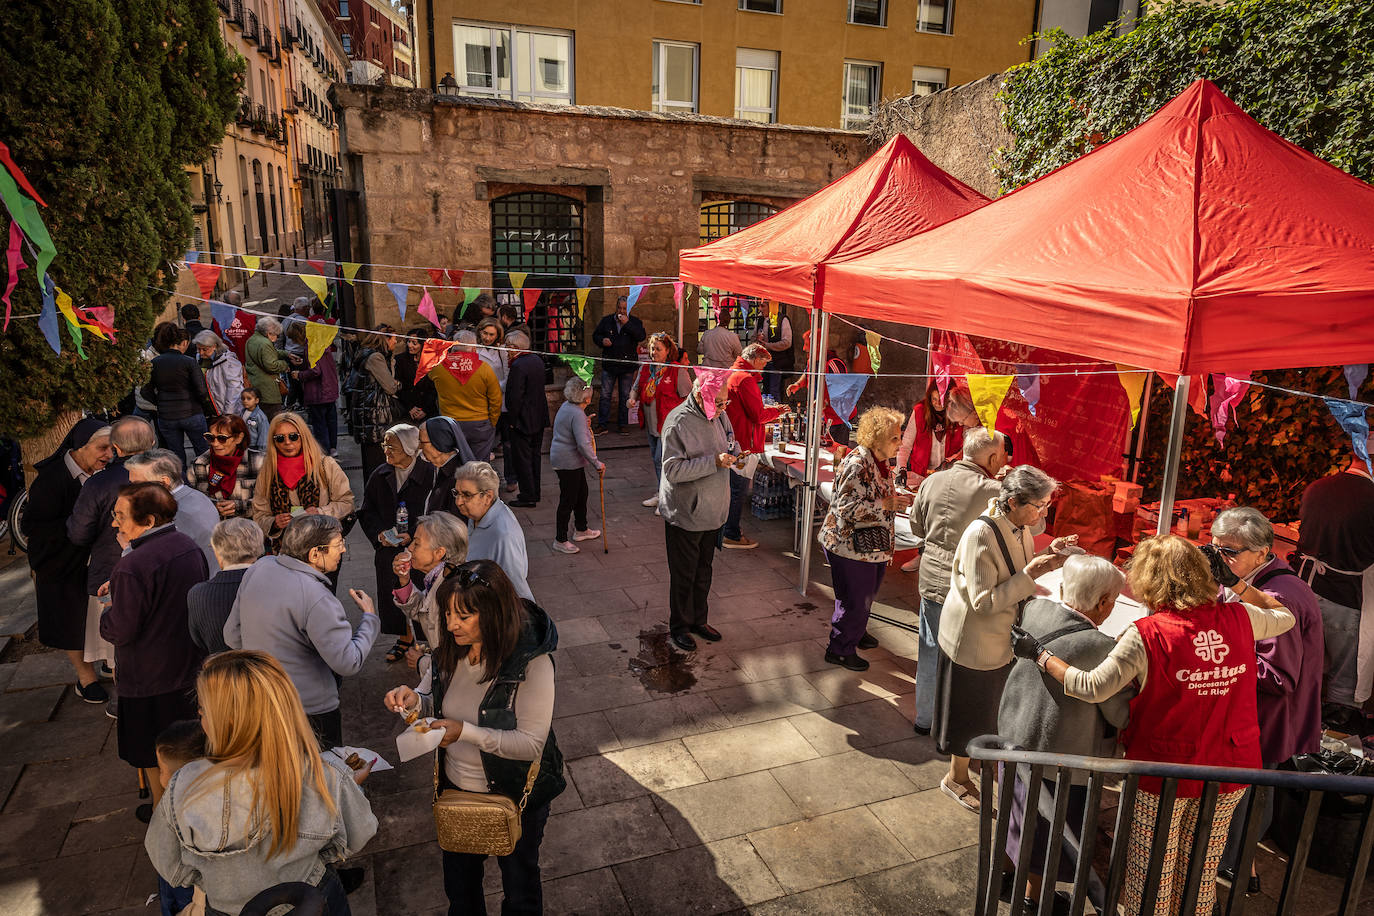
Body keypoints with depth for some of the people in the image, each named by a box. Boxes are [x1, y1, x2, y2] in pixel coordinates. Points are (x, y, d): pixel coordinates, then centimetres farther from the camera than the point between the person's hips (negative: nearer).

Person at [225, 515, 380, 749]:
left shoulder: (258, 569, -5)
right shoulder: (317, 599, -27)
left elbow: (232, 636, 6)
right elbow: (348, 663, -25)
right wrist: (369, 617, -11)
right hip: (309, 710, -7)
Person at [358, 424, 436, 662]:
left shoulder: (429, 474, -14)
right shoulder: (380, 476, 3)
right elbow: (367, 511, 11)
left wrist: (413, 535, -19)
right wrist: (378, 533, -6)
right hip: (389, 550, 5)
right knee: (392, 594, 14)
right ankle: (405, 637, 36)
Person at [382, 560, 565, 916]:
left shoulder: (532, 661, -30)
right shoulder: (451, 649, -12)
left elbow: (531, 743, -29)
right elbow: (432, 701, 3)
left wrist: (465, 732, -36)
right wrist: (412, 700, -20)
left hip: (514, 794, -5)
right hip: (456, 786, 5)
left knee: (519, 886, 23)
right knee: (459, 884, 29)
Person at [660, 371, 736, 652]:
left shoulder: (718, 415, 0)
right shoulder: (678, 422, -21)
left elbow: (728, 437, 19)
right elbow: (672, 470, -26)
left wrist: (731, 454, -4)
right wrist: (714, 462, -31)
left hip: (713, 512, 7)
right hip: (685, 515, -7)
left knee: (703, 571, 20)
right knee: (683, 575, 8)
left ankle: (698, 620, 38)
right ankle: (679, 627, 26)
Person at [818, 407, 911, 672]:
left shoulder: (880, 461, 6)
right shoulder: (857, 465, -25)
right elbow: (846, 507, -28)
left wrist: (896, 499, 8)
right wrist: (886, 506, -28)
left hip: (871, 545, 10)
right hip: (851, 546, -10)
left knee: (867, 593, 24)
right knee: (855, 599, 2)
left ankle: (856, 632, 47)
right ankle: (840, 650, 19)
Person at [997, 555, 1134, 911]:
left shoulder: (1035, 610, -14)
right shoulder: (1102, 650, -30)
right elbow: (1126, 715, -17)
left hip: (1014, 737, 6)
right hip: (1060, 758, -6)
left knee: (1018, 816, 30)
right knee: (1050, 832, 20)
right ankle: (1033, 897, 41)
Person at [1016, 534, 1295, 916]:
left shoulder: (1147, 635, -22)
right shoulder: (1239, 619, -8)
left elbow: (1092, 688, -25)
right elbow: (1285, 617, 14)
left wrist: (1038, 653, -16)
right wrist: (1239, 583, 13)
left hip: (1165, 771, -5)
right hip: (1230, 770, 5)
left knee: (1152, 870, 17)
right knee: (1202, 866, 26)